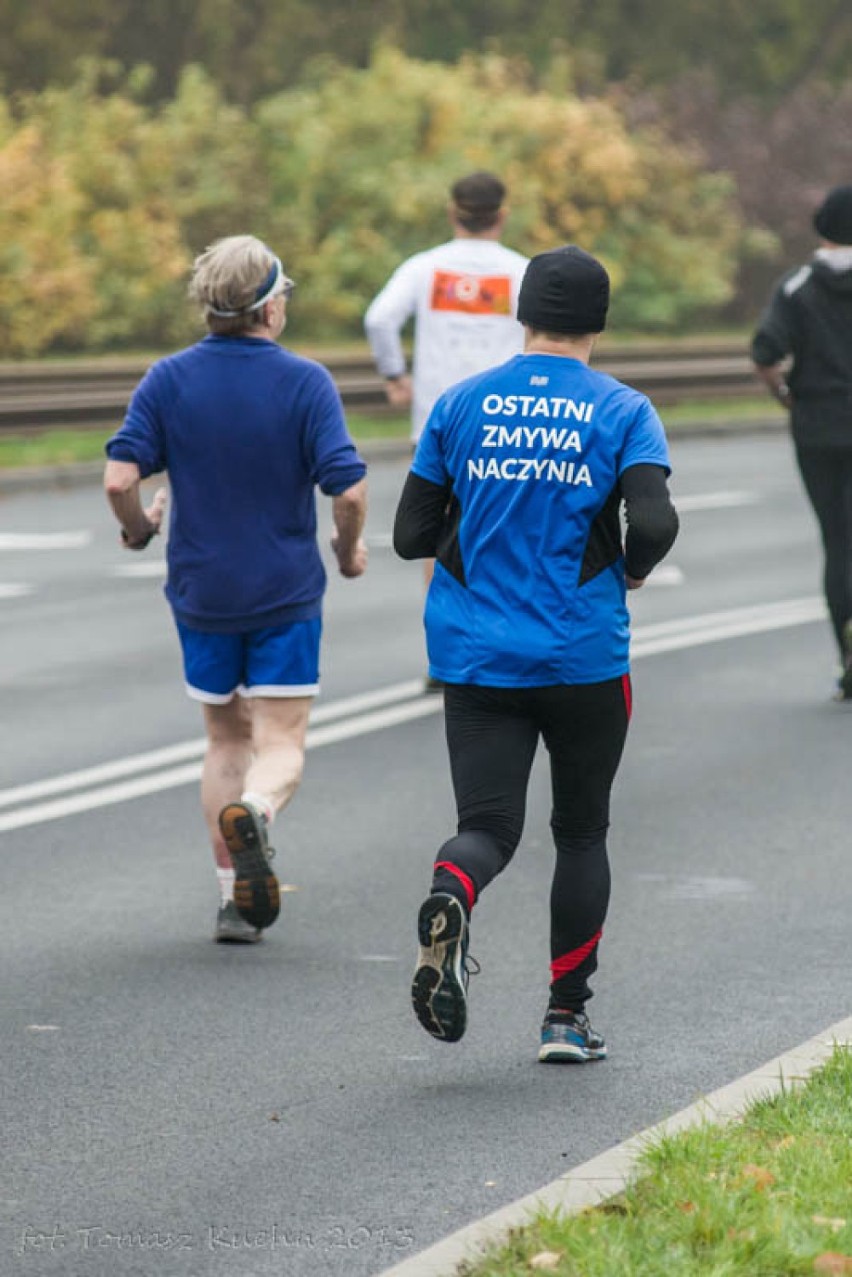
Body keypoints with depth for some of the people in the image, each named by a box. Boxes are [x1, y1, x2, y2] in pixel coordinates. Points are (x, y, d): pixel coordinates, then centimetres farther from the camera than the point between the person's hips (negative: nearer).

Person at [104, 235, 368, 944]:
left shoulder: (167, 380, -5)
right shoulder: (305, 382, -11)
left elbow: (120, 478, -13)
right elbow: (348, 488, -18)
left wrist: (139, 528, 9)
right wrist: (349, 549, 2)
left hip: (202, 592, 3)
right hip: (286, 592, -3)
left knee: (226, 740, 17)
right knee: (281, 745, 2)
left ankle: (235, 898, 14)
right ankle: (253, 811, -32)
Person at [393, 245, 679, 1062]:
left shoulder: (462, 405, 4)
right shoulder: (623, 412, -3)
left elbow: (410, 536, 3)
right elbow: (654, 523, -17)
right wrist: (632, 569, 5)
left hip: (476, 658, 1)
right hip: (585, 660, -1)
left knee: (488, 824, 1)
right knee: (581, 833, 15)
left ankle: (449, 898, -34)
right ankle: (566, 1017, 15)